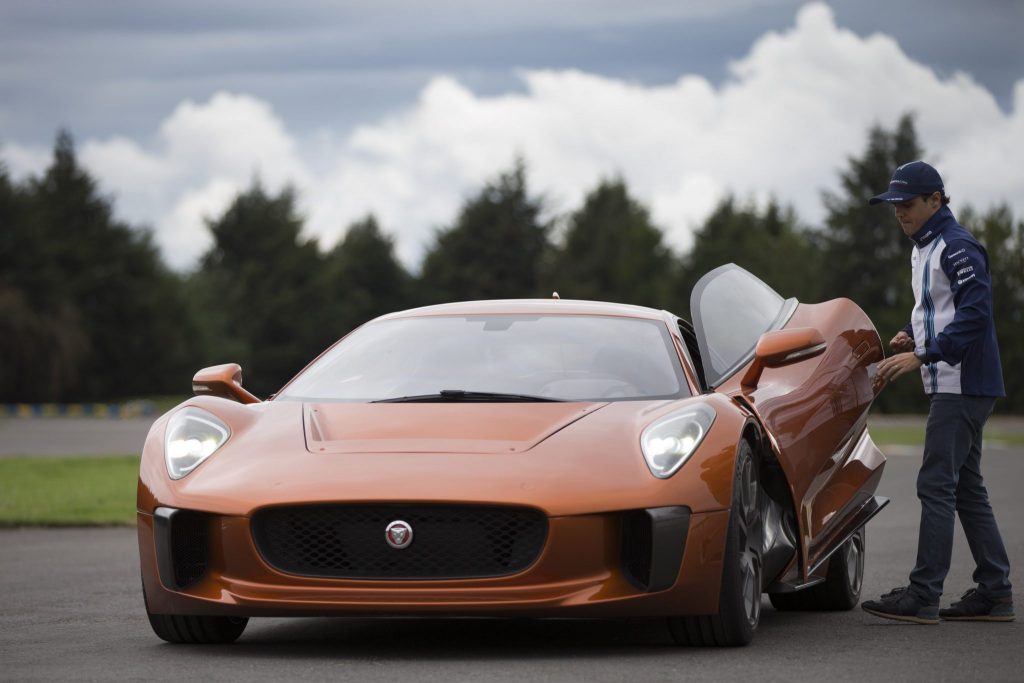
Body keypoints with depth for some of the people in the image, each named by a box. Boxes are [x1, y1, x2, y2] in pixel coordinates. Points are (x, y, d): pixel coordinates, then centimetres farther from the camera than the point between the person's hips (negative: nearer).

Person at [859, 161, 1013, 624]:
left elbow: (975, 313, -23)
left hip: (963, 385, -11)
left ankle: (924, 596, -13)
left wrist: (923, 355, -26)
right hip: (949, 388, 11)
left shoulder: (957, 247, -14)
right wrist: (911, 338, 8)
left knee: (937, 485, -12)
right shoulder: (922, 250, 18)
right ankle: (995, 591, 16)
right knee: (966, 488, 12)